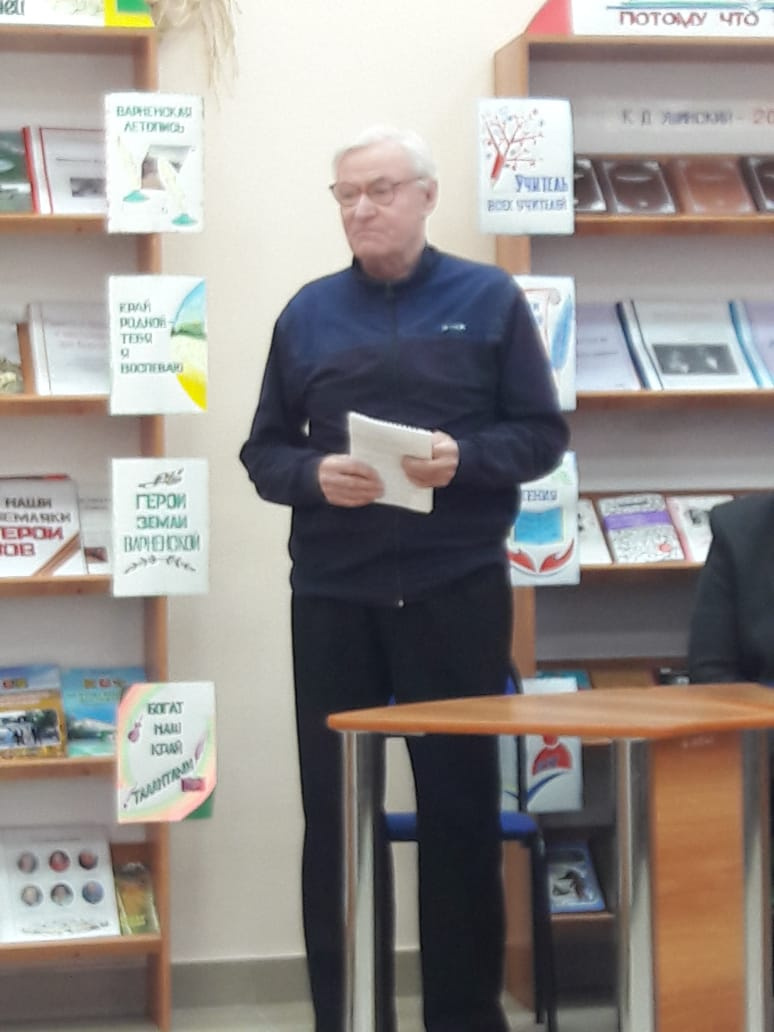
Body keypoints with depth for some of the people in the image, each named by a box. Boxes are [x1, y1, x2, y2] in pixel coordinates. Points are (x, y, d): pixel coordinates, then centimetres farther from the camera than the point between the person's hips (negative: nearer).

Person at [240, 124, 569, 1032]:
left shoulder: (490, 300, 3)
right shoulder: (308, 313, 9)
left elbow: (542, 434, 2)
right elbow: (264, 451, 9)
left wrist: (465, 458, -17)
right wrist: (315, 475, -12)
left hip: (457, 592, -2)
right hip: (333, 596, 2)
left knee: (462, 805, 5)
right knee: (335, 813, 5)